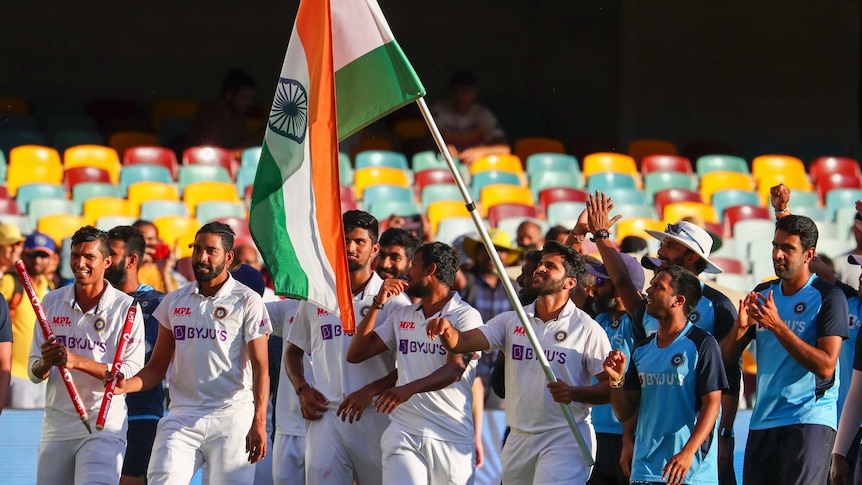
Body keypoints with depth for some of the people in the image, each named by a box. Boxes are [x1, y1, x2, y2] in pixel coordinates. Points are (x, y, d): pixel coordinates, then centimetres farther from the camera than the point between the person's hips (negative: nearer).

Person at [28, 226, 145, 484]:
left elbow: (132, 372, -12)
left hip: (104, 426, -4)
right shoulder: (51, 302, 8)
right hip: (56, 423, 4)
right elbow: (34, 372, 7)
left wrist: (77, 361, -22)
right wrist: (45, 363, -17)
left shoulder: (127, 307, -4)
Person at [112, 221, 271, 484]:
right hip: (182, 417, 3)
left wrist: (259, 423, -14)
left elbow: (260, 367, -3)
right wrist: (127, 384, -5)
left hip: (231, 418, -3)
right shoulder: (174, 301, 14)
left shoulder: (247, 302, 2)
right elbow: (158, 365, 16)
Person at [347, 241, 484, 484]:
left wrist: (410, 388, -34)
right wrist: (377, 304, 6)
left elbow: (455, 369, -17)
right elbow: (356, 354, 15)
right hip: (403, 434, 4)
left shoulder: (466, 316, -2)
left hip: (452, 437, -4)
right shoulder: (401, 316, 18)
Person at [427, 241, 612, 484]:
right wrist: (447, 330, -25)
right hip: (518, 439, 5)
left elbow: (610, 388, -6)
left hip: (565, 438, -5)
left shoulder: (587, 329, -4)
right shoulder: (511, 321, 8)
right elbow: (462, 342, -3)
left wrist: (573, 393, -24)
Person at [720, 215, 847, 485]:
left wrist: (777, 325, -19)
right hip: (763, 422, 6)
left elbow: (825, 367, -15)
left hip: (810, 420, -6)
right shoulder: (763, 294, 13)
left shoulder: (828, 297, -5)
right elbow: (725, 358, 12)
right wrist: (740, 326, -10)